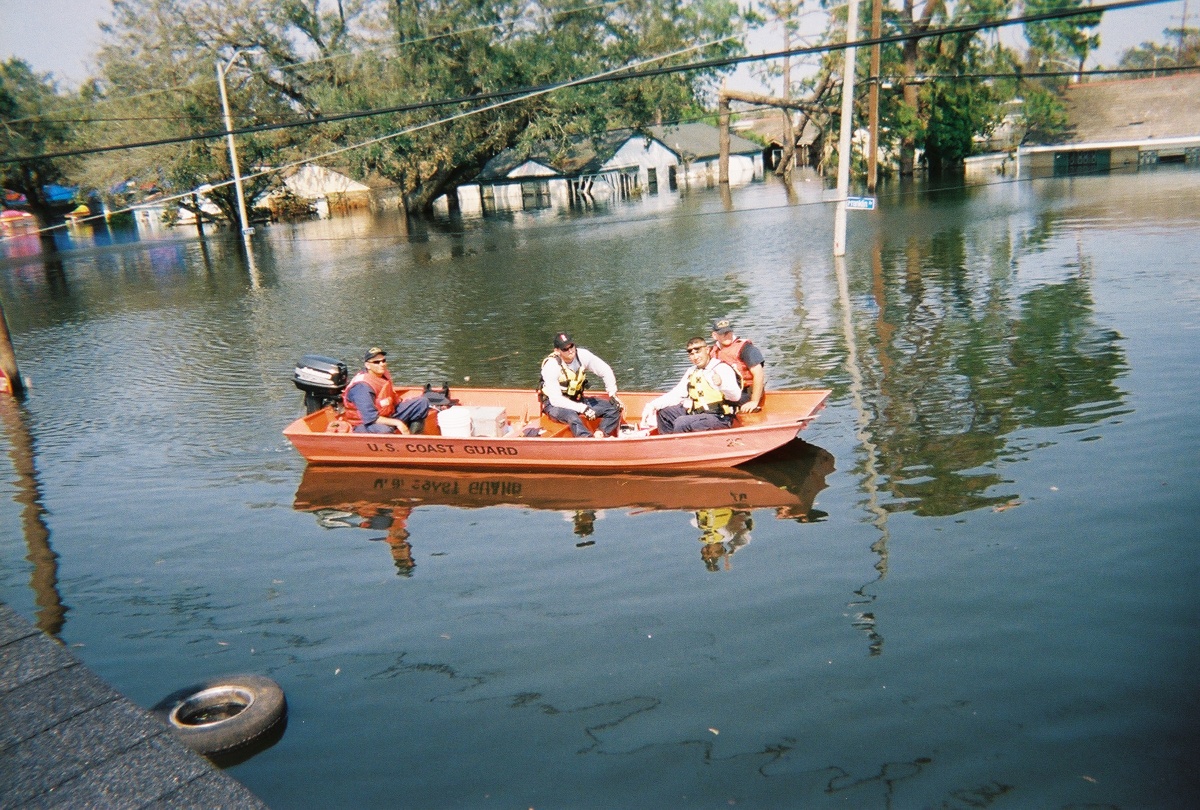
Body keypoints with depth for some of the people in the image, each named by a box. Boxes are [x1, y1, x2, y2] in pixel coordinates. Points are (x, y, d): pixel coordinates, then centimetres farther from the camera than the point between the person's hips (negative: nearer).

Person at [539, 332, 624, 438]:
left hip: (577, 400, 6)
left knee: (614, 408, -8)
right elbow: (555, 399, -27)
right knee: (571, 416, -40)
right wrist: (582, 408, -31)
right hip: (554, 404, -6)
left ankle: (600, 435, -23)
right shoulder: (551, 366, -24)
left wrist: (613, 394, -4)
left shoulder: (582, 354, -11)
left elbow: (606, 371, 3)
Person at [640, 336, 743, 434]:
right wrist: (653, 405, -1)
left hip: (719, 418, -9)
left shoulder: (722, 368, -10)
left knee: (682, 423, -29)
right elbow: (675, 395, 13)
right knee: (663, 413, 5)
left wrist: (722, 384, -44)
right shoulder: (692, 372, 16)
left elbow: (736, 396, -23)